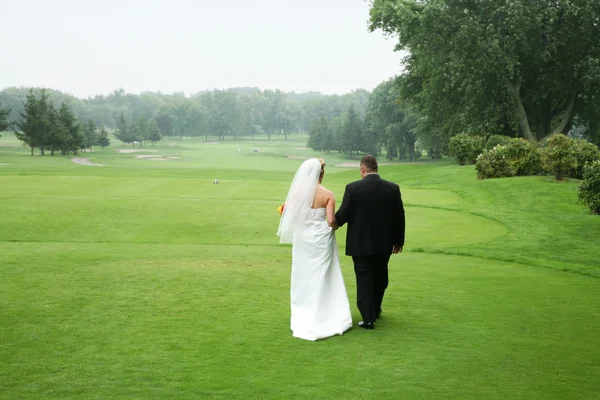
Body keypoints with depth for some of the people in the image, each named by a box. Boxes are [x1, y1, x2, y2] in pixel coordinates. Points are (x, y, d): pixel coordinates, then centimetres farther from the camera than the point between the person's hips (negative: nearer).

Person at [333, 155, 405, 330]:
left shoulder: (353, 188, -13)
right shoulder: (393, 188, -4)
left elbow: (343, 214, -11)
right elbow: (399, 216, 1)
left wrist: (334, 223, 12)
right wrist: (398, 240, 12)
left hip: (360, 243, -3)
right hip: (384, 243, 3)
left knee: (364, 279, 5)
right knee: (380, 277, 20)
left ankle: (368, 318, 3)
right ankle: (375, 310, 37)